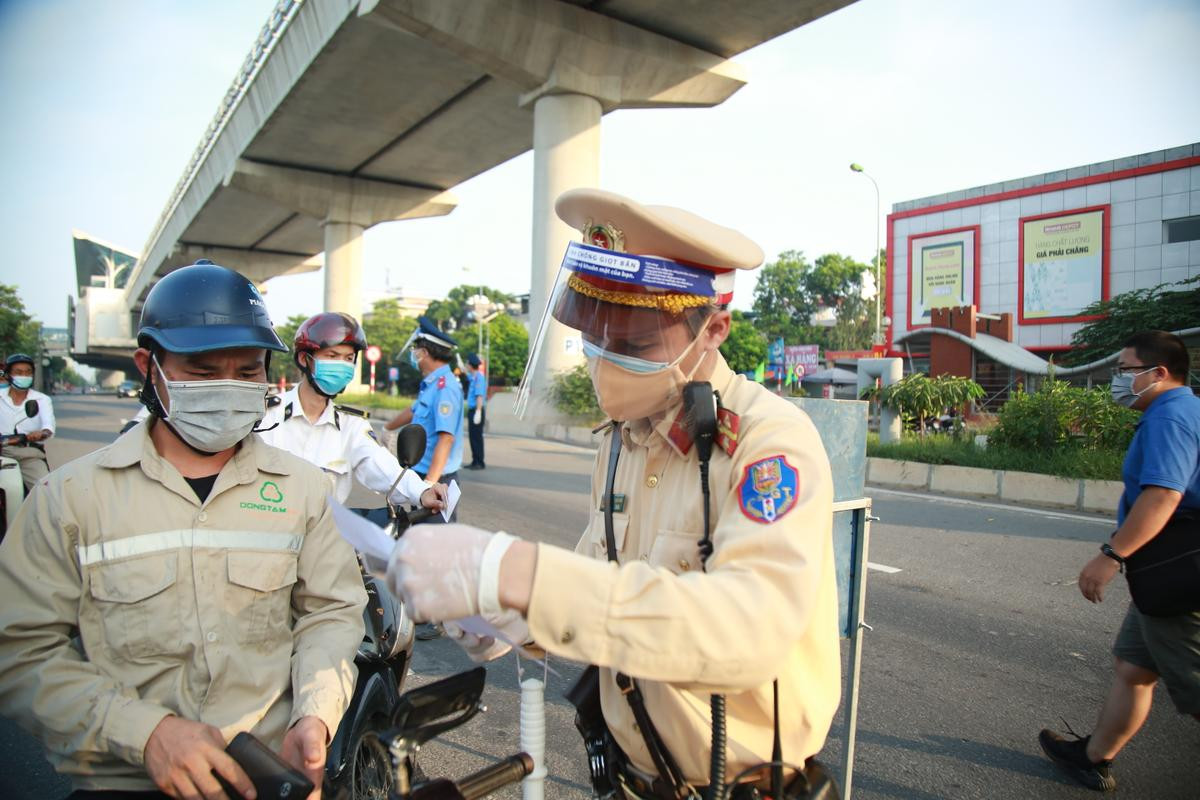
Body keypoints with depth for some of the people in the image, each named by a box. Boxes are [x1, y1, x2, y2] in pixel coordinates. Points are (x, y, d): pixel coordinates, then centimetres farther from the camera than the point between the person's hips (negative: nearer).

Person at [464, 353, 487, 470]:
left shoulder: (479, 377, -15)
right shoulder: (473, 377, 14)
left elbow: (480, 396, -22)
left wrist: (478, 412, -26)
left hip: (476, 411, -9)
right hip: (472, 410, 9)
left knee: (477, 436, -6)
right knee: (472, 436, 12)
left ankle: (480, 462, -1)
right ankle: (475, 461, 19)